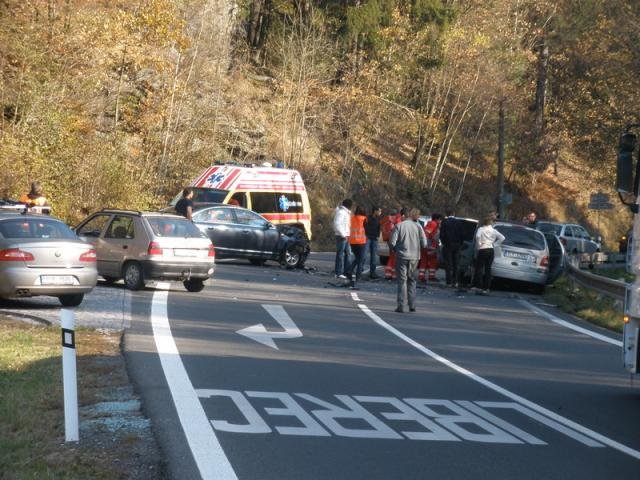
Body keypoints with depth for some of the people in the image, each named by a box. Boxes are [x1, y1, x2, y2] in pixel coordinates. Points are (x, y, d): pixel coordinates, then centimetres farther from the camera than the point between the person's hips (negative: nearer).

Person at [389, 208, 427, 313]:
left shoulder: (399, 226, -8)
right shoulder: (418, 226, -3)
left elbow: (392, 243, -10)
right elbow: (424, 244, -4)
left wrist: (396, 250, 10)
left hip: (402, 256, -2)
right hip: (414, 257, 2)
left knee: (402, 280, 3)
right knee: (412, 280, 14)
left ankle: (401, 305, -3)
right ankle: (412, 305, 12)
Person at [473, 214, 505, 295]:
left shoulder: (481, 229, -4)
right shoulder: (493, 231, 8)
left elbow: (478, 236, -22)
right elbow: (502, 238, 7)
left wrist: (479, 244, -8)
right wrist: (494, 244, 10)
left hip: (482, 250, -4)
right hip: (491, 250, 4)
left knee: (479, 268, -1)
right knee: (488, 269, 7)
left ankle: (479, 286, -10)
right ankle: (486, 288, 5)